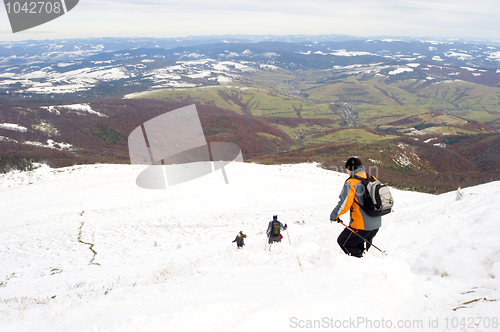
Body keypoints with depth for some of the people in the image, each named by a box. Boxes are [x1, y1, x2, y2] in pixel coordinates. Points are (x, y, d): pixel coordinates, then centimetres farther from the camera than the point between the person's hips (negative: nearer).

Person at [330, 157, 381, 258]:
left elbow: (344, 205, -18)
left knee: (343, 242, 9)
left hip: (362, 225, -8)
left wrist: (334, 216, -2)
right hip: (376, 224, 8)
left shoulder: (351, 183, -16)